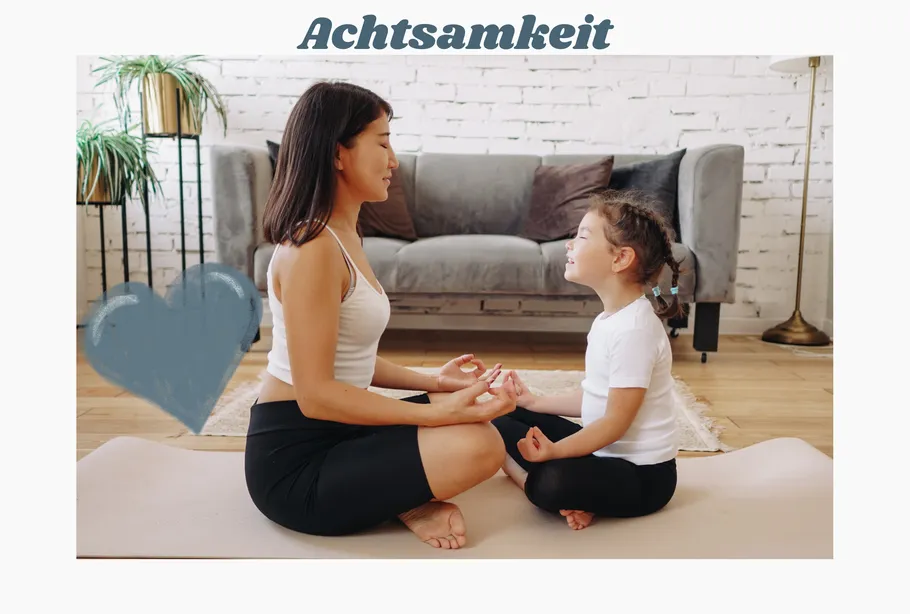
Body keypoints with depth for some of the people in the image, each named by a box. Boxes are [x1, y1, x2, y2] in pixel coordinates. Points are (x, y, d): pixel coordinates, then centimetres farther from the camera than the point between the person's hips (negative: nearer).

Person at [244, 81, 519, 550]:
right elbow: (315, 394, -24)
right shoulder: (312, 248, -22)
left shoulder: (344, 236, 9)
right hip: (295, 462, -10)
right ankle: (407, 503, 0)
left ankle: (407, 497, 2)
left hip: (328, 436, 10)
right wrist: (437, 412, -24)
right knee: (479, 446, -24)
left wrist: (431, 382, 8)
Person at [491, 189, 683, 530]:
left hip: (641, 474, -10)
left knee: (553, 482, -39)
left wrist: (554, 452, -30)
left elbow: (616, 420, -24)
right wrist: (535, 401, 19)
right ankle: (570, 496, -9)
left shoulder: (634, 329, -23)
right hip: (605, 451, 10)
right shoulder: (609, 318, 6)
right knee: (503, 419, 7)